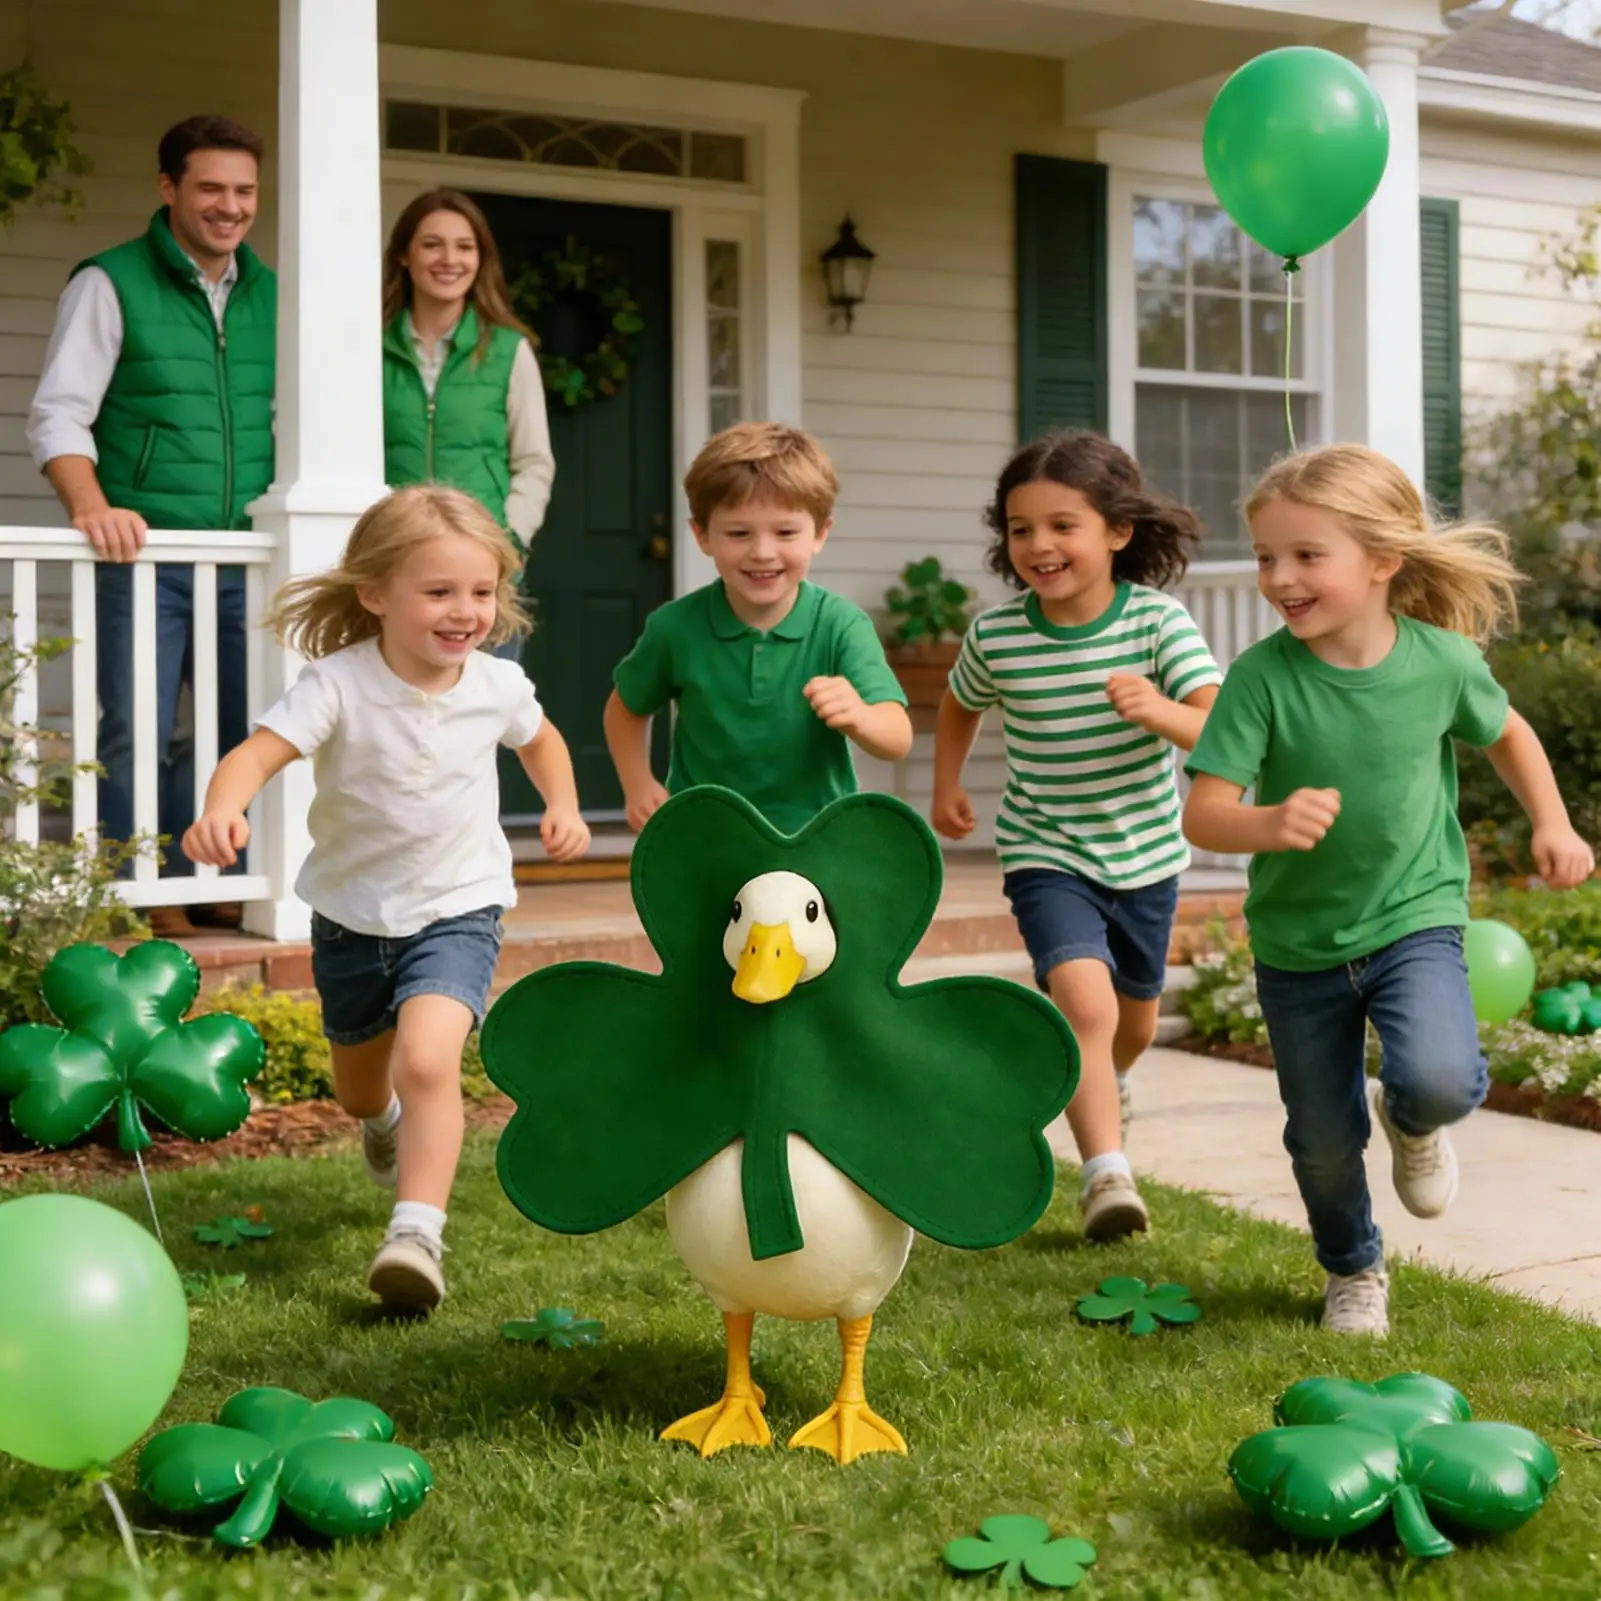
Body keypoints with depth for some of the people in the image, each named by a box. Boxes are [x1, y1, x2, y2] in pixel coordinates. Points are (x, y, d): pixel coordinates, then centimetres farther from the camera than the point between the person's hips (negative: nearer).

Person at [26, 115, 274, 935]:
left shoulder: (270, 293, 14)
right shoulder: (111, 283, -1)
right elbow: (58, 415, -6)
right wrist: (92, 507, -23)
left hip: (247, 560, 5)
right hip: (144, 554, -5)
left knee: (256, 733, 6)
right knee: (135, 736, -3)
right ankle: (138, 900, 7)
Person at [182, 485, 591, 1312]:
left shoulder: (498, 685, -10)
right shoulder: (338, 684, -21)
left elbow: (540, 739, 14)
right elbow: (259, 750, -34)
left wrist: (564, 807, -2)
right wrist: (220, 809, -54)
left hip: (456, 910, -1)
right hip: (352, 910, 1)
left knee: (427, 1058, -28)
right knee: (358, 1085, 23)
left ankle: (418, 1231, -23)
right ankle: (386, 1125, 60)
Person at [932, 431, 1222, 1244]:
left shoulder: (1158, 620, -18)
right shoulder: (995, 634, -13)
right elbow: (960, 704, 11)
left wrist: (1162, 712, -46)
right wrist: (945, 786, 4)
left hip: (1146, 855, 2)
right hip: (1046, 855, -2)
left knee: (1136, 1014, 23)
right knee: (1086, 999, -26)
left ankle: (1103, 1083, 56)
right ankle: (1106, 1172, -21)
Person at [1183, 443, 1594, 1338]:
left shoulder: (1442, 660, -11)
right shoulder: (1261, 677, -18)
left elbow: (1508, 733, 12)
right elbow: (1203, 814, -23)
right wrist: (1270, 824, -43)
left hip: (1414, 919, 0)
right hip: (1298, 939, 0)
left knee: (1438, 1081, -27)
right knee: (1324, 1140, 11)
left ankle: (1415, 1124, 12)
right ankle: (1354, 1271, 42)